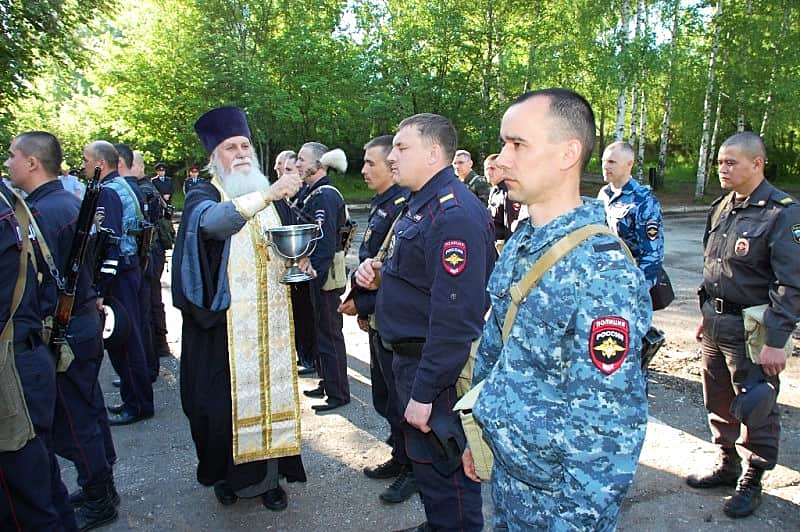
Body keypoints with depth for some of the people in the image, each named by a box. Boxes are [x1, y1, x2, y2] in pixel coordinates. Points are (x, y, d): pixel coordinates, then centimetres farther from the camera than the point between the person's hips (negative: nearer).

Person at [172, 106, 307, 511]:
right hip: (223, 324, -4)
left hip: (270, 324, 4)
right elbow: (213, 221, -32)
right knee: (225, 399, 3)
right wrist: (266, 195, -46)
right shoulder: (202, 197, -5)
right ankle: (225, 473, 26)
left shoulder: (268, 196, 13)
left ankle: (268, 474, 22)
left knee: (270, 393, 7)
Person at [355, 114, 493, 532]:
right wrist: (377, 275, 3)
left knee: (443, 470, 6)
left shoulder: (454, 214, -24)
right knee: (423, 456, 25)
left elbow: (454, 317, -28)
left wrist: (424, 392, -25)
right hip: (411, 356, 11)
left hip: (438, 369, -11)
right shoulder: (421, 203, 11)